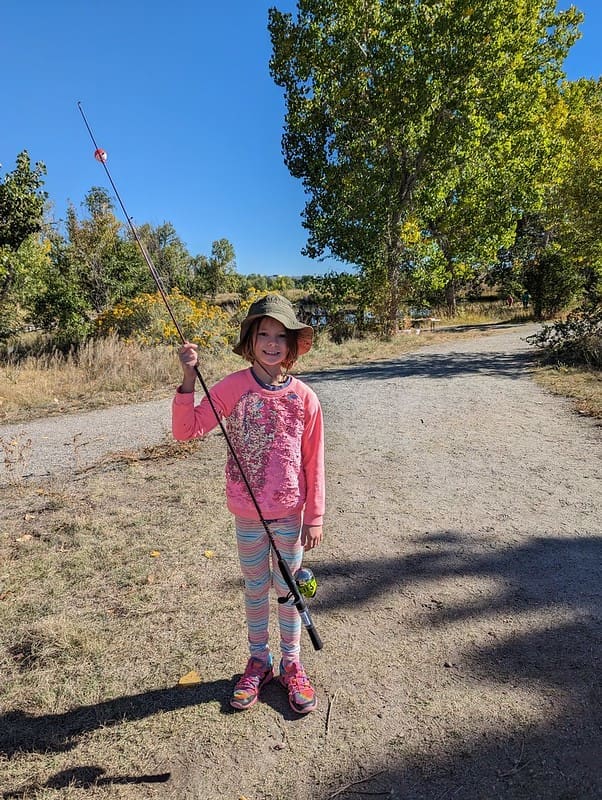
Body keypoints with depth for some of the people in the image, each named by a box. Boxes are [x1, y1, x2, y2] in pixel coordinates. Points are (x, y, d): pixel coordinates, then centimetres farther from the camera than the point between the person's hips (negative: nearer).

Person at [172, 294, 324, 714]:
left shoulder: (304, 397, -10)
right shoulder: (233, 387, -10)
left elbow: (314, 462, -4)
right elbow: (186, 429, -14)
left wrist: (315, 516, -2)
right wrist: (189, 378, -25)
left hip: (290, 513, 0)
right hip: (247, 512, 1)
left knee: (289, 588, 15)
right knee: (255, 588, 18)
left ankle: (291, 663, 37)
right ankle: (259, 660, 40)